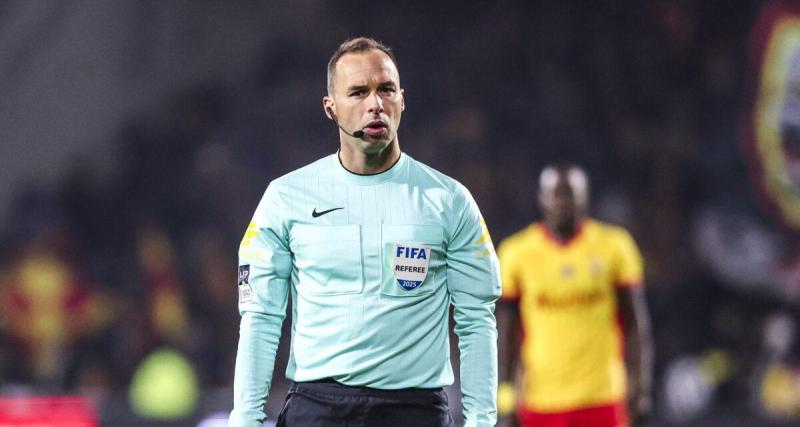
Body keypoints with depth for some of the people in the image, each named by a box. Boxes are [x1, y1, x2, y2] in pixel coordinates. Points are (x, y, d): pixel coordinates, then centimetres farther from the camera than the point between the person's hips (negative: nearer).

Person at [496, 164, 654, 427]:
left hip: (603, 396, 0)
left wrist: (642, 385, 0)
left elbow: (635, 321, 5)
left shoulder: (613, 247, 1)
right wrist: (505, 393, 4)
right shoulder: (517, 254, 1)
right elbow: (507, 329, 7)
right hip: (542, 402, 0)